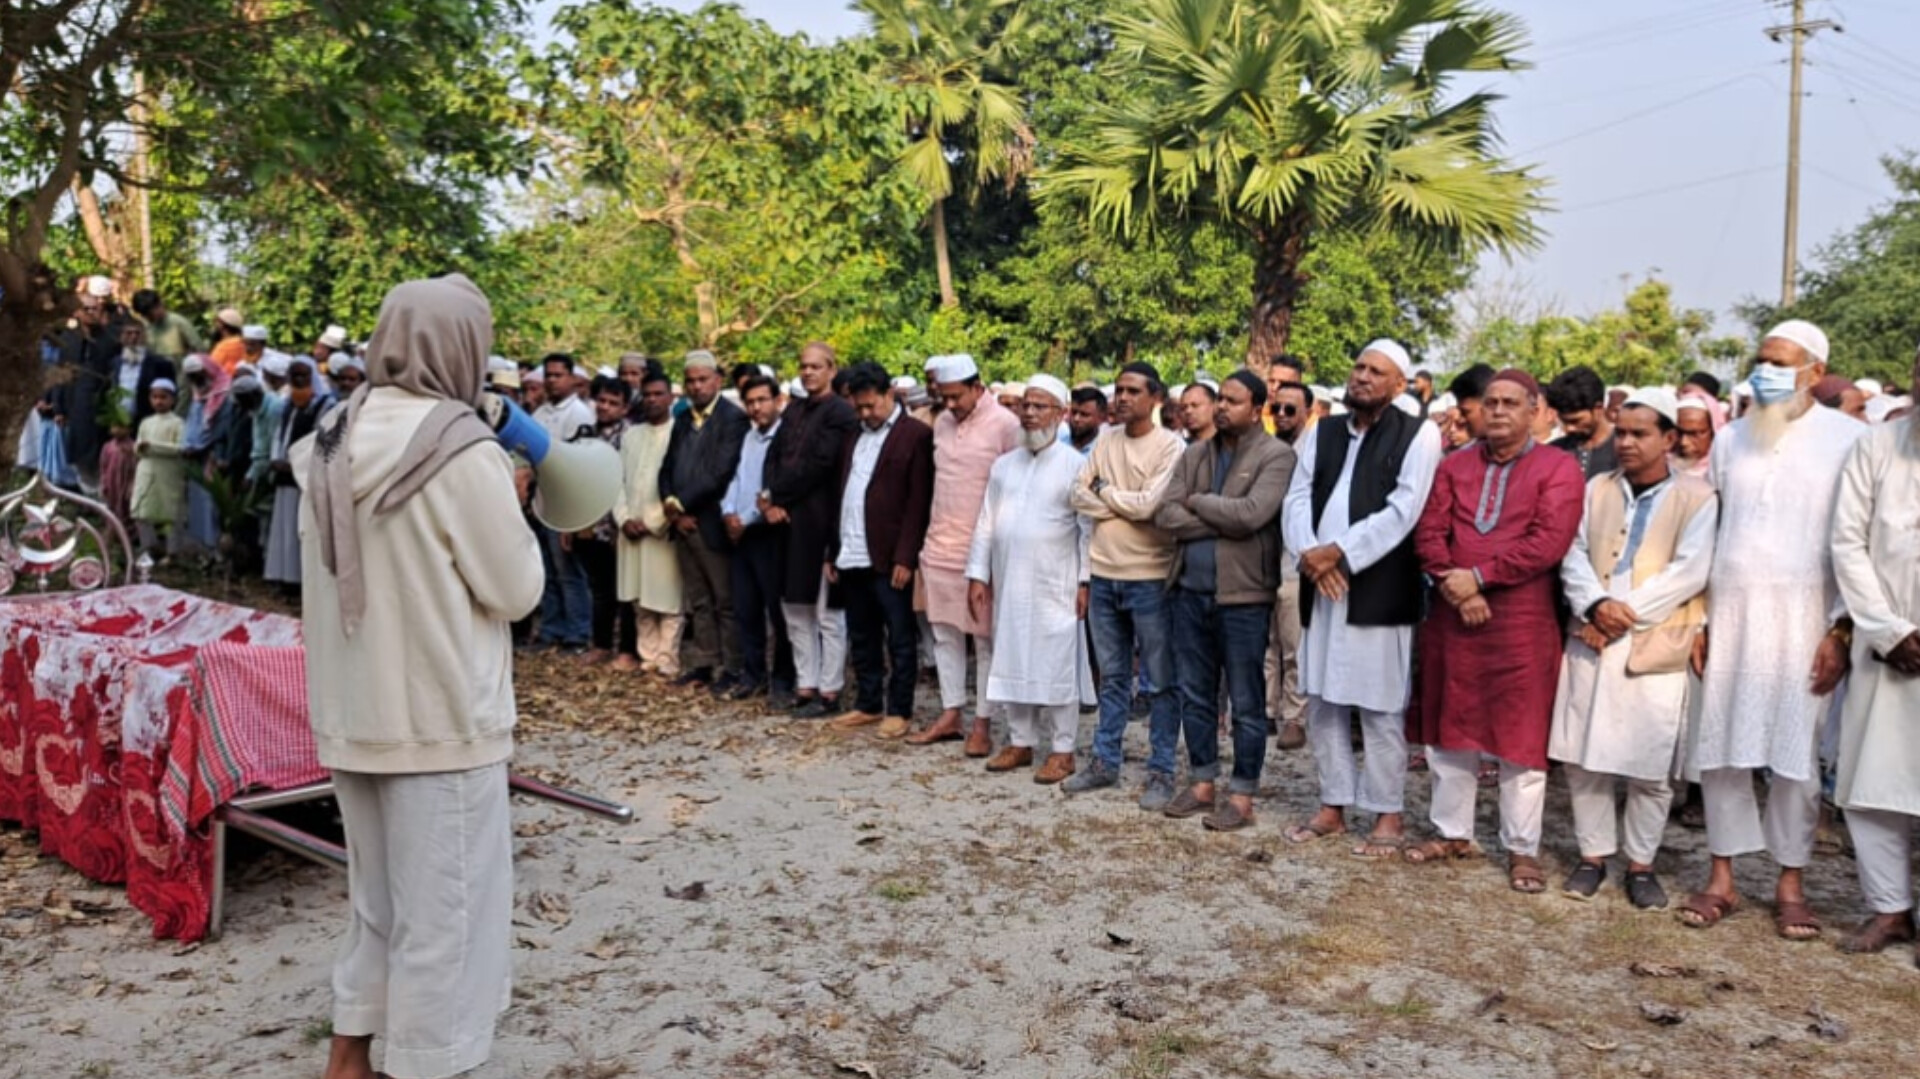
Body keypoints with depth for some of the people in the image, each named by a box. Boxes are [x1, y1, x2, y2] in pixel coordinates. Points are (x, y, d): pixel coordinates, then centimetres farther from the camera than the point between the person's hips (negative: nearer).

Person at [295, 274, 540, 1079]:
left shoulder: (335, 443, 4)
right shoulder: (463, 453, -17)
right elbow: (515, 590, -11)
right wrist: (512, 509, 4)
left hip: (351, 711, 7)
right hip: (441, 716, -7)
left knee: (379, 893, 22)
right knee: (440, 905, 6)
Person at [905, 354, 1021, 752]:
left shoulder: (1005, 425, -9)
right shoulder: (942, 423, 11)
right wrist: (928, 540, 15)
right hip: (940, 547, 6)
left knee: (986, 639, 3)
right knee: (944, 633, 10)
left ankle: (982, 723, 10)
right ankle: (950, 715, 20)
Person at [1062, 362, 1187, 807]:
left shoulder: (1171, 446, -9)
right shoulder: (1105, 440, 7)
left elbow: (1149, 505, -20)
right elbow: (1079, 497, 2)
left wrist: (1104, 491, -5)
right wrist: (1125, 504, -10)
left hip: (1150, 578, -5)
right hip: (1103, 574, 5)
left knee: (1160, 682, 4)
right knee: (1112, 677, 16)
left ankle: (1161, 772, 13)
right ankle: (1104, 761, 25)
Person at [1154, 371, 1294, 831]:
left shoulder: (1277, 456, -6)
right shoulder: (1194, 455, 11)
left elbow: (1251, 513, -20)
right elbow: (1165, 514, -1)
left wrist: (1196, 502, -7)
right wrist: (1222, 521, -11)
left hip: (1243, 593, -6)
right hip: (1191, 589, 6)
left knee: (1245, 702, 4)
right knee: (1194, 694, 13)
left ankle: (1242, 796, 14)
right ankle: (1202, 784, 26)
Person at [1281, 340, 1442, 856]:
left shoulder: (1419, 435, -2)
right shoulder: (1322, 432, 14)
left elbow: (1401, 511, -12)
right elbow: (1297, 499, 7)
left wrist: (1337, 553, -14)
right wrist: (1309, 554, -11)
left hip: (1380, 591, -5)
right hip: (1321, 586, 5)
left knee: (1381, 707, 0)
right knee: (1322, 701, 11)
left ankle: (1389, 814, 13)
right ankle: (1333, 805, 23)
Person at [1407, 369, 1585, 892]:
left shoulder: (1559, 468, -2)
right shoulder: (1454, 466, 10)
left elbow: (1548, 542, -14)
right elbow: (1429, 533, 1)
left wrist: (1478, 576, -16)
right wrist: (1455, 588, -13)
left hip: (1522, 624, -4)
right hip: (1452, 619, 4)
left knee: (1521, 736, 3)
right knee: (1449, 728, 11)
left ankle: (1522, 849, 14)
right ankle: (1453, 832, 25)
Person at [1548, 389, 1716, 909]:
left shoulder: (1696, 497, -1)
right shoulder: (1597, 489, 12)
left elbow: (1690, 571, -10)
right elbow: (1574, 553, 5)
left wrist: (1629, 612, -14)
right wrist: (1595, 605, -13)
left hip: (1656, 647, -3)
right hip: (1591, 640, 4)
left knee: (1650, 767, 2)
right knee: (1582, 756, 6)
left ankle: (1641, 865, 17)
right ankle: (1593, 855, 20)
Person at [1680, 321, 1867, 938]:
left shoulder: (1849, 438, -1)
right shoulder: (1731, 439, 10)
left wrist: (1842, 630, -9)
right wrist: (1698, 618, 6)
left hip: (1804, 618, -3)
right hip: (1729, 614, 3)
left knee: (1795, 753, 2)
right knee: (1719, 746, 4)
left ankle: (1790, 882, 15)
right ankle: (1721, 876, 14)